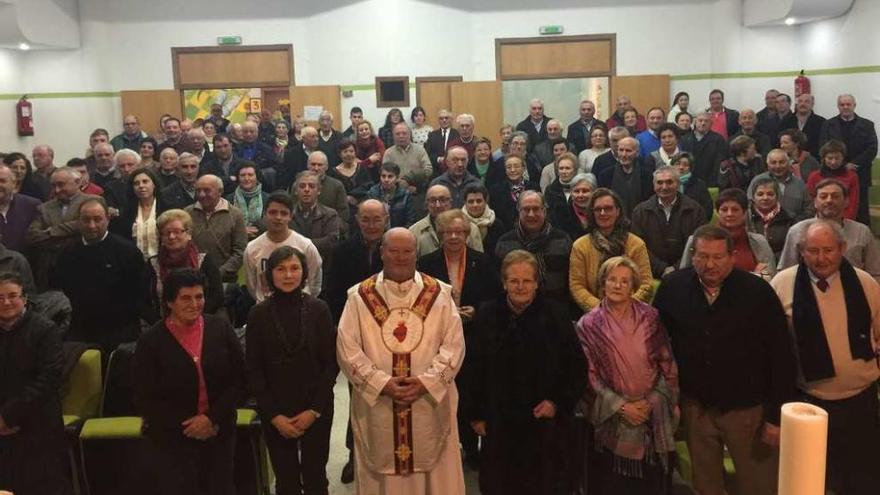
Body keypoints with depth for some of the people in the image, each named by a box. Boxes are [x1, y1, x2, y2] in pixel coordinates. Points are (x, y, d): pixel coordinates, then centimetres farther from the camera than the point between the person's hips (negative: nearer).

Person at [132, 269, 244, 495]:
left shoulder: (221, 328, -2)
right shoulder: (151, 341, -8)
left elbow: (238, 379, -2)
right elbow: (144, 399, -7)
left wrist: (212, 418, -11)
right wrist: (186, 426, -11)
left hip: (218, 433, 2)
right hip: (170, 440, -2)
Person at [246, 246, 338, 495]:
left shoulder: (319, 309, -6)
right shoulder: (258, 314, -5)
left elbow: (332, 363, -4)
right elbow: (253, 370, -2)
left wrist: (314, 409, -9)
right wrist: (274, 415, -7)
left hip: (316, 410, 0)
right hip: (275, 413, 0)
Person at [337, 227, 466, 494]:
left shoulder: (439, 293, 1)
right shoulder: (360, 296, -1)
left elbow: (454, 344, -3)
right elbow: (347, 348, -5)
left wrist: (427, 381, -15)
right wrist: (382, 383, -15)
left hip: (430, 404, 1)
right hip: (377, 406, 0)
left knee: (433, 473, 11)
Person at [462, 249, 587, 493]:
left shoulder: (555, 315, -5)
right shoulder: (487, 315, -1)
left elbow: (577, 366, 1)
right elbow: (473, 369, 4)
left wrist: (559, 402, -6)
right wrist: (475, 414, 4)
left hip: (546, 421, -1)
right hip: (499, 422, 1)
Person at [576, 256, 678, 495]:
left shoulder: (650, 317, -1)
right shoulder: (589, 325, -4)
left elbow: (668, 364, 1)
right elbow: (589, 374, -6)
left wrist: (651, 401, -8)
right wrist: (621, 406, -12)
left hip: (654, 417, 1)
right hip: (613, 419, -1)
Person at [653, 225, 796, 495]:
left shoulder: (758, 291, -13)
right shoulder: (672, 287, -6)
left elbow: (781, 356, -10)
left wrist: (777, 415, -9)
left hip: (747, 408, -2)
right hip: (695, 407, 2)